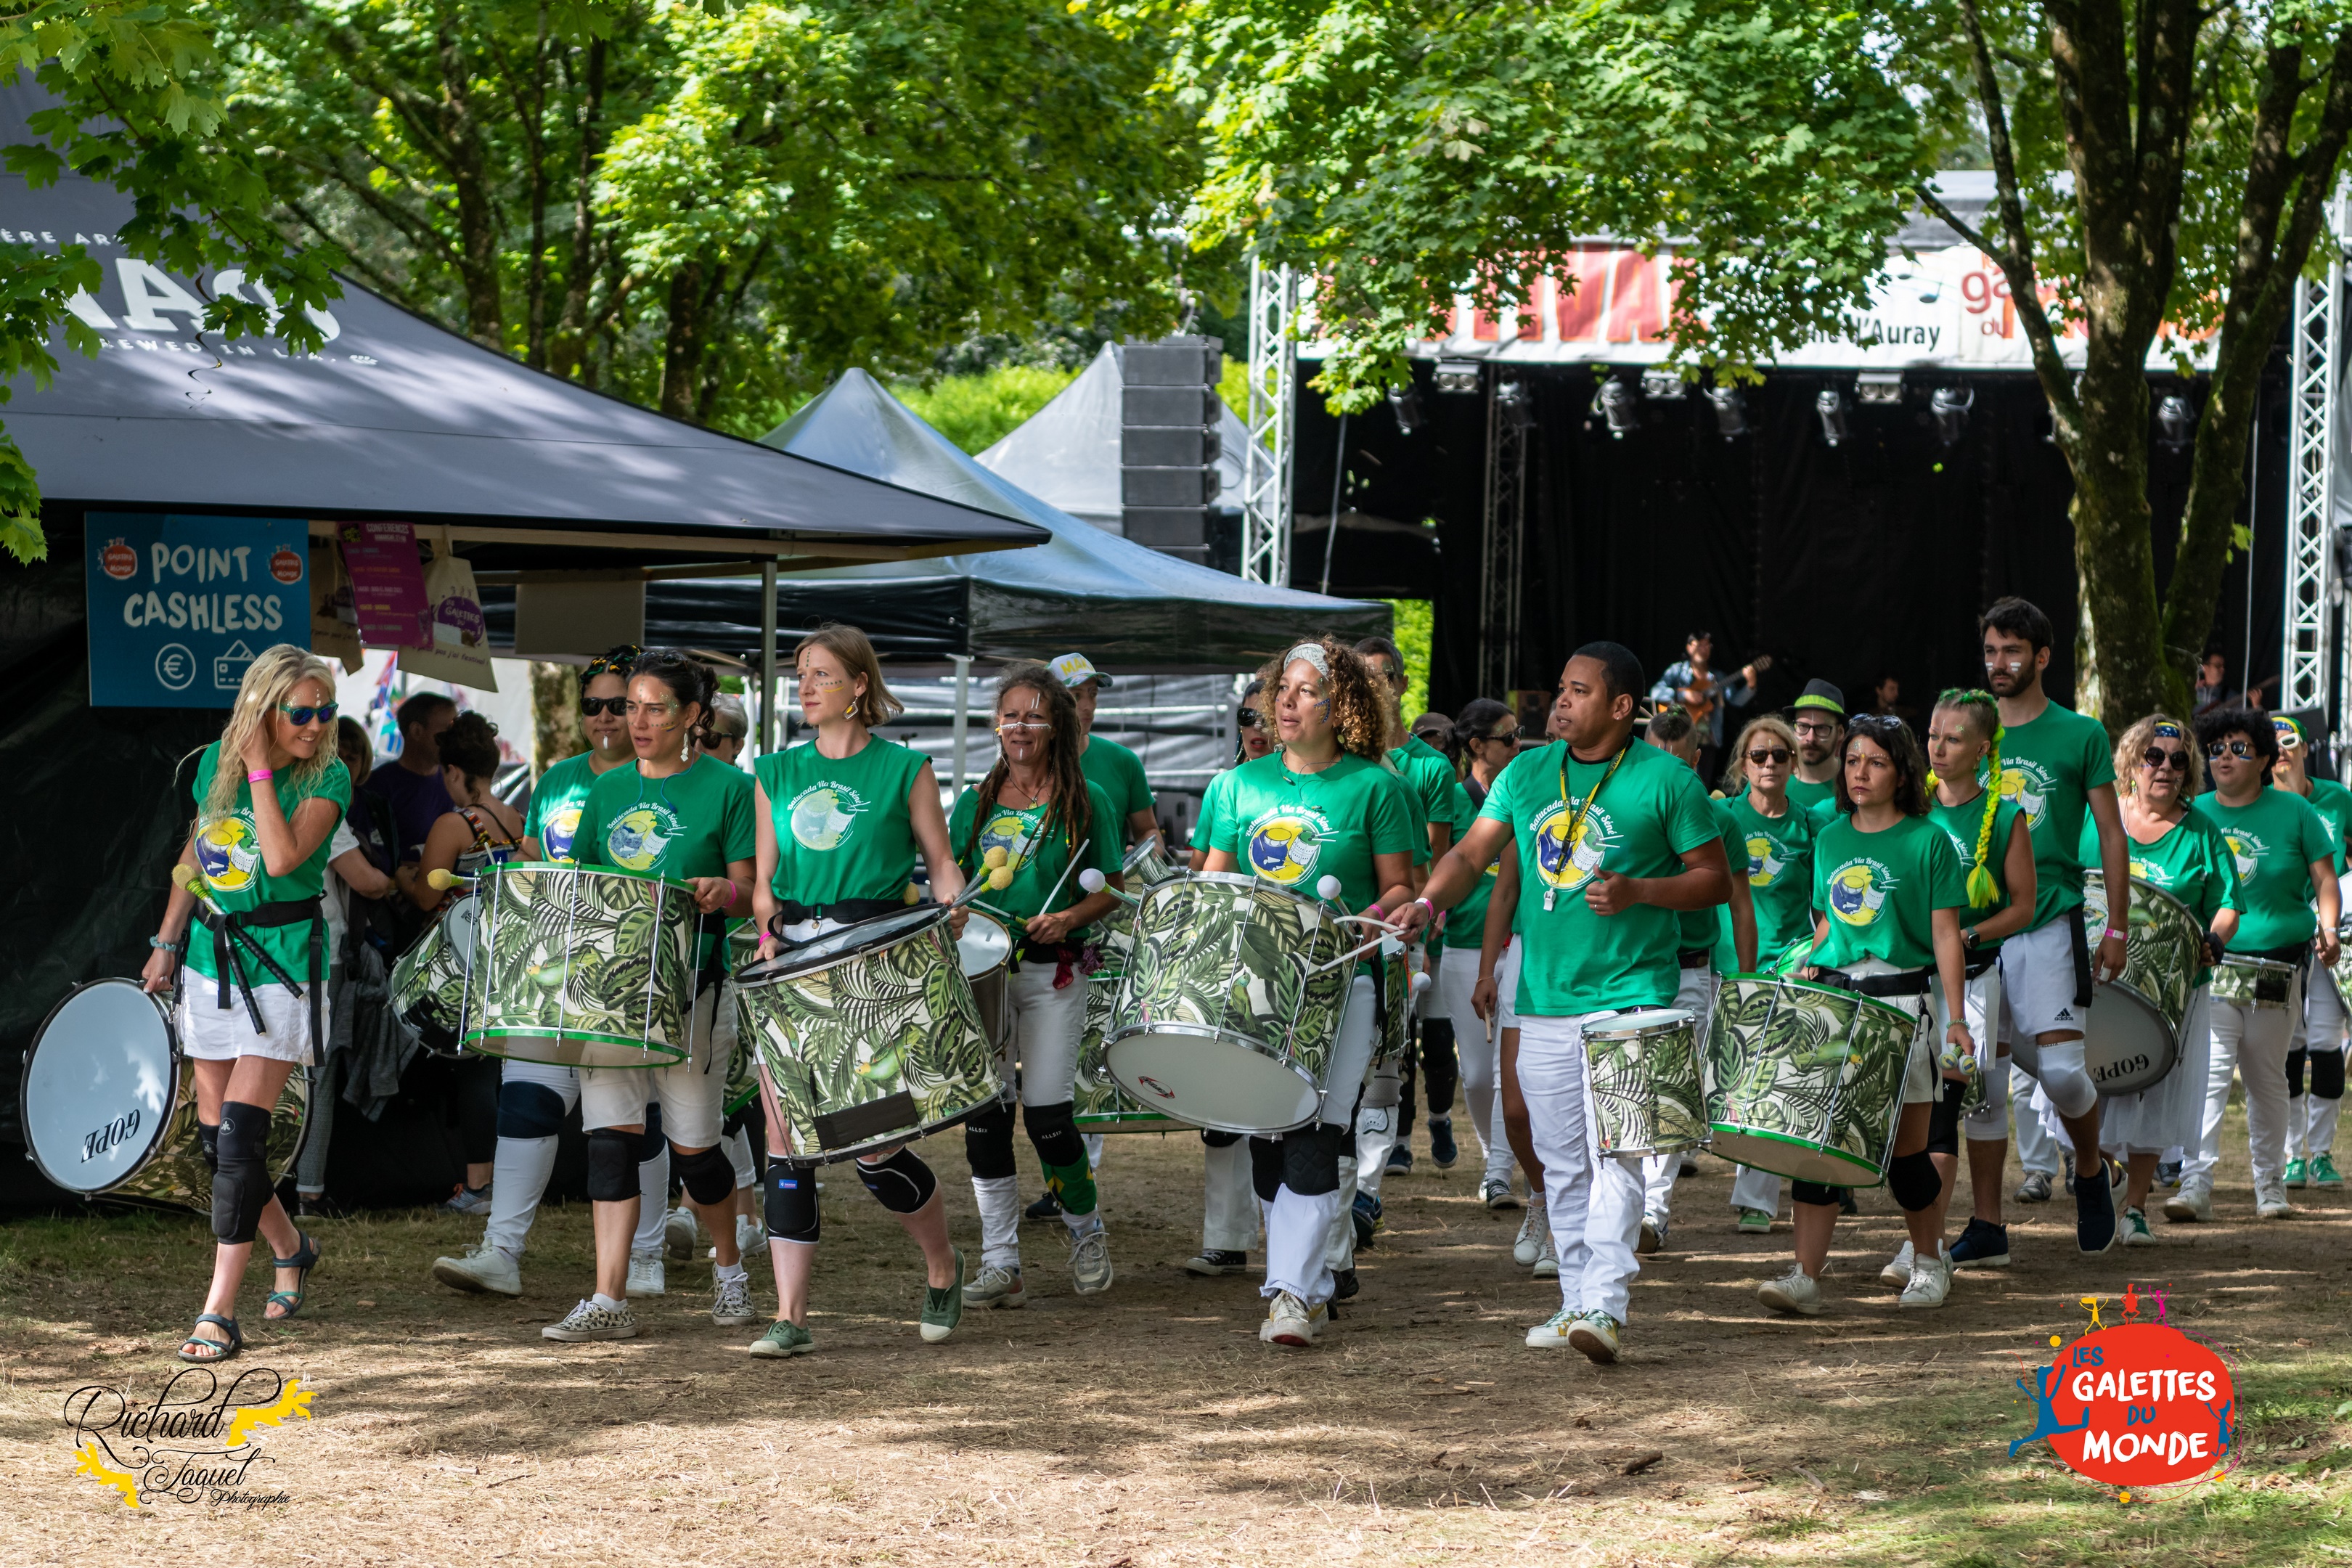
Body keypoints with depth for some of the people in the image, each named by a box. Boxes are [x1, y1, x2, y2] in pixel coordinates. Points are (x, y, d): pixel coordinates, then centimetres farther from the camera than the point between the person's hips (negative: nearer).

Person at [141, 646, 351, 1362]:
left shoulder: (327, 778, -9)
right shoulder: (215, 763, 4)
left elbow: (283, 857, -25)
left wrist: (260, 768, -20)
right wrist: (166, 943, 16)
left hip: (282, 963, -5)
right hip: (211, 955, 5)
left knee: (240, 1134, -13)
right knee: (215, 1135, 9)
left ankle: (219, 1313, -11)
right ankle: (290, 1248, 35)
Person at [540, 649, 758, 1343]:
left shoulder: (727, 788, -1)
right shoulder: (609, 790, 14)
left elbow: (749, 887, -4)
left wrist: (723, 891, -25)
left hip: (689, 985, -4)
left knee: (693, 1144, 2)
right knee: (610, 1133, -5)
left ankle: (730, 1267, 28)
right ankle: (609, 1302, -6)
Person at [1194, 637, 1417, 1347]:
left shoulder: (1374, 787, 1)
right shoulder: (1240, 785, 12)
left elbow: (1400, 888, 2)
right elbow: (1212, 882, 16)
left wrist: (1367, 920, -17)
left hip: (1339, 977, -4)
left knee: (1315, 1137, -13)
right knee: (1265, 1141, 6)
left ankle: (1292, 1290, -14)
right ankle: (1313, 1282, 18)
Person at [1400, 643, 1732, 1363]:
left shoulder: (1666, 780, -3)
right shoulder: (1528, 774, 11)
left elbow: (1715, 879, 0)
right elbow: (1472, 852, 7)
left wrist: (1637, 891, -16)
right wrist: (1428, 901, -12)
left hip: (1631, 997, -5)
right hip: (1545, 999, 5)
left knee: (1614, 1152, -15)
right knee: (1561, 1161, 9)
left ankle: (1605, 1304, -20)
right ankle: (1576, 1301, 17)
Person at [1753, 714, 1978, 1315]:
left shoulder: (1927, 842, -2)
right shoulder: (1830, 839, 13)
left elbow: (1946, 935, -3)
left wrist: (1956, 1020, -8)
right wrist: (1810, 970, 7)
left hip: (1903, 1000, -4)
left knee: (1906, 1146, 3)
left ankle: (1929, 1262, 24)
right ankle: (1806, 1276, -10)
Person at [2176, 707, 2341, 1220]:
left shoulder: (2293, 812, 3)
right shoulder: (2194, 814, 7)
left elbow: (2324, 879, 4)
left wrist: (2327, 928, -12)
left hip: (2279, 962, 0)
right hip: (2209, 963, 0)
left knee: (2267, 1077, 8)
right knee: (2210, 1069, -14)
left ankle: (2270, 1186, 20)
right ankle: (2195, 1184, -19)